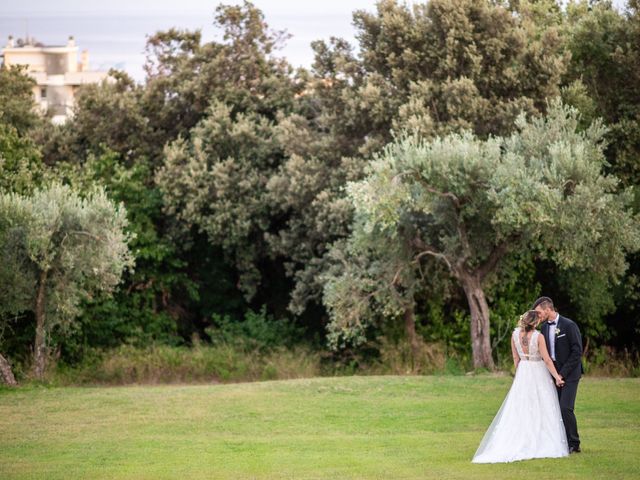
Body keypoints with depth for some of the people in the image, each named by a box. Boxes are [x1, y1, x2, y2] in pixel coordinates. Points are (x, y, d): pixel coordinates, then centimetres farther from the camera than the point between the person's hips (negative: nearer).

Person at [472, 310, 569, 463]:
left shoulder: (515, 334, -5)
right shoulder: (538, 337, -17)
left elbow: (516, 358, 4)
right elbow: (547, 359, -15)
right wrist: (556, 376, -6)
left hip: (522, 373, 4)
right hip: (539, 373, -4)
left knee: (520, 410, 8)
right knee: (541, 409, 4)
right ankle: (545, 445, 4)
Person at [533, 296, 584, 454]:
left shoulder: (569, 325, -11)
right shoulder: (544, 327, 9)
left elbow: (577, 351, -13)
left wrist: (563, 373, -15)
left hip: (569, 373, -7)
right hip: (553, 372, 7)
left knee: (565, 408, -13)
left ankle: (573, 444, -3)